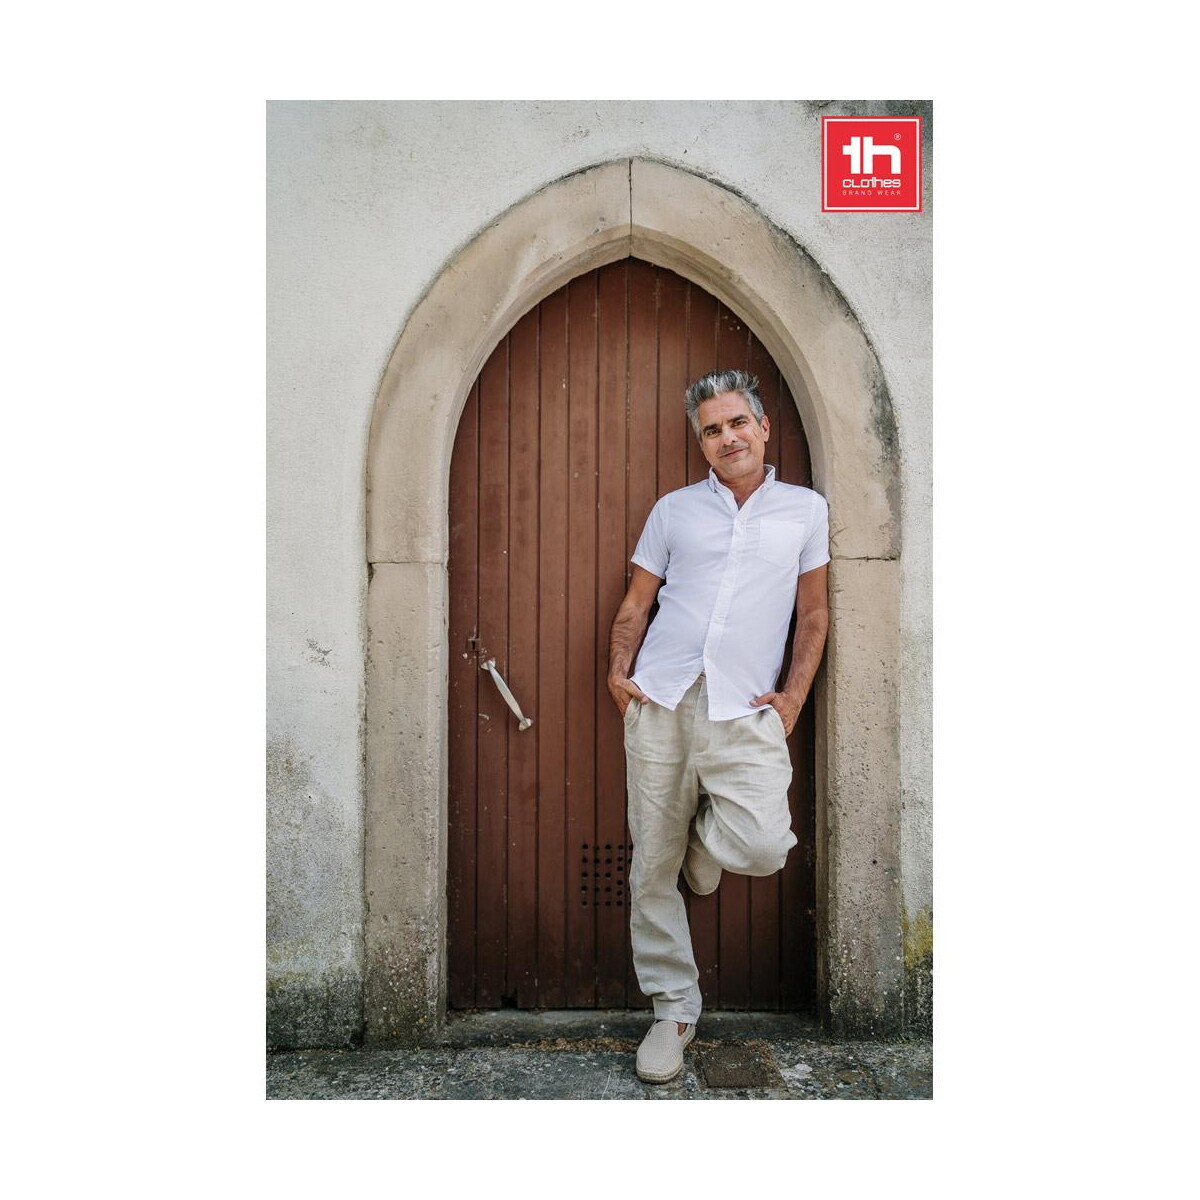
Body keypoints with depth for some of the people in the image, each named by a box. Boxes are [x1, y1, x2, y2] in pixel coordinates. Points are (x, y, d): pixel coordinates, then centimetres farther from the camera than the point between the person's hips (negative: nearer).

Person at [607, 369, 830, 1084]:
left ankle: (704, 839, 18)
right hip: (660, 703, 1)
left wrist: (795, 695, 3)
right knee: (653, 870, 4)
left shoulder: (807, 510, 12)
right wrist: (618, 672, 2)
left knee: (764, 846, -20)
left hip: (747, 710, -1)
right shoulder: (674, 510, 13)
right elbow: (636, 603, 15)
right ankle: (674, 1011, 25)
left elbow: (813, 612, 14)